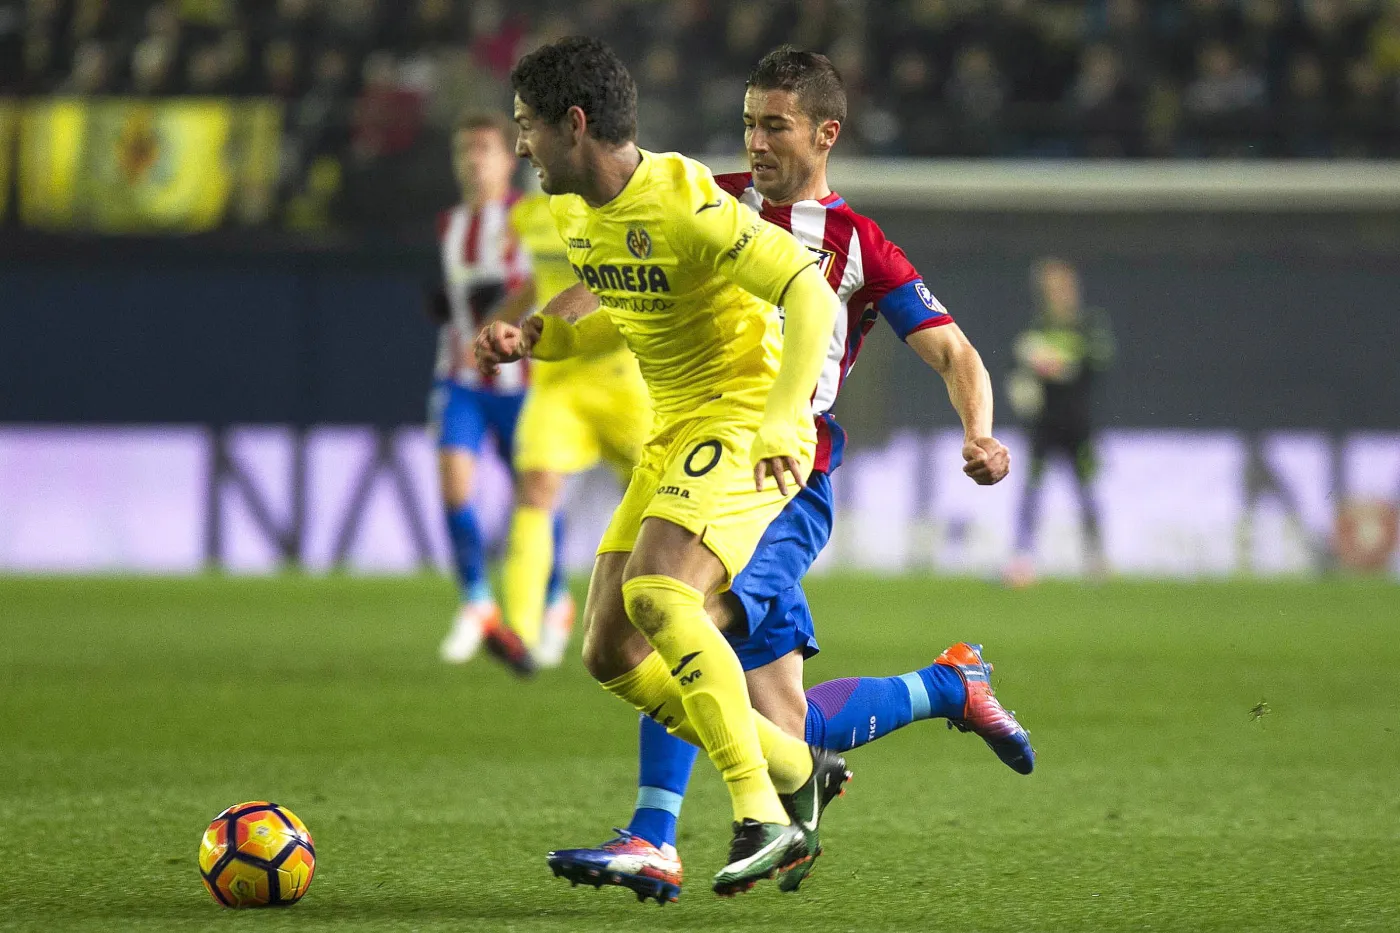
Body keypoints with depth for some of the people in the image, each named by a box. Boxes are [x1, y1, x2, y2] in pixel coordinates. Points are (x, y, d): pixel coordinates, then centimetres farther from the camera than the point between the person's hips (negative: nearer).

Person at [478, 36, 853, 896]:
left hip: (745, 424, -10)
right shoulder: (576, 211, 8)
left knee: (655, 594, -30)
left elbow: (812, 295, -23)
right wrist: (538, 339, 7)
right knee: (611, 653, 3)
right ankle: (798, 773, 14)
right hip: (672, 433, 10)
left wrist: (782, 420, -33)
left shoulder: (685, 204, -20)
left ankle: (763, 816, -27)